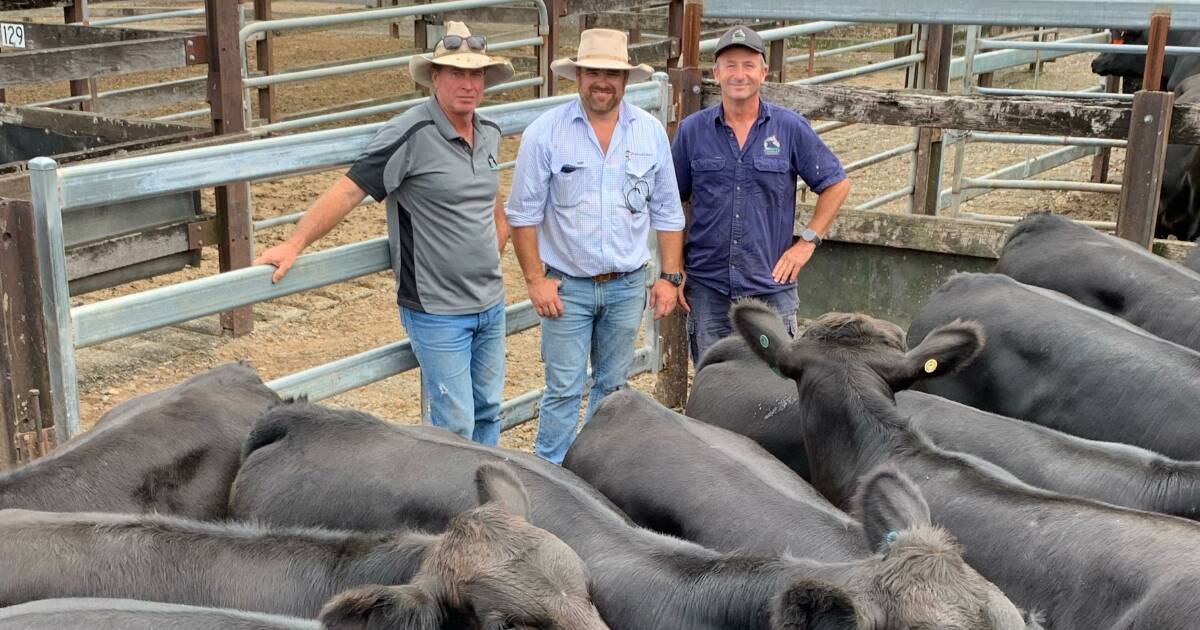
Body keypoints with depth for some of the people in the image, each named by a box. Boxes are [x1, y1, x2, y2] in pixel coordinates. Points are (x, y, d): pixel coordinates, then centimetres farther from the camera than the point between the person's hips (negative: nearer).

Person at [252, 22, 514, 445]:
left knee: (488, 411, 17)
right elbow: (348, 191, -18)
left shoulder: (489, 133, 6)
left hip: (491, 304, 7)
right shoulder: (410, 135, -17)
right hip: (438, 311, -7)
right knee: (455, 424, -3)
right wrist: (295, 244, -23)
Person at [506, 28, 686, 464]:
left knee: (612, 386, 14)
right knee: (564, 390, -3)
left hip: (628, 285, 3)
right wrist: (535, 279, -8)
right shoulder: (545, 133, -8)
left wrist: (670, 276, 3)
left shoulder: (650, 132, 1)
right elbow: (524, 214, -5)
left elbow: (667, 212, 7)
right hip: (567, 285, -3)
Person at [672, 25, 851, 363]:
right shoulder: (691, 131, 2)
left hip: (771, 286, -1)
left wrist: (808, 241, 0)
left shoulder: (791, 128, -1)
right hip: (707, 287, 1)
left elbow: (836, 183, 7)